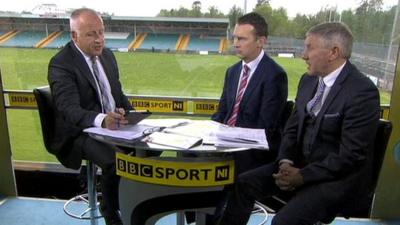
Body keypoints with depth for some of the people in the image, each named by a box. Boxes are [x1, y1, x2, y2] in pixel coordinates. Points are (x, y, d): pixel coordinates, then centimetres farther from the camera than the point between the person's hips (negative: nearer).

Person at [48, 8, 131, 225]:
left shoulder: (107, 55, 8)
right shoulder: (61, 64, -14)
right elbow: (69, 109, -27)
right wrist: (101, 120, -46)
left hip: (115, 124, 7)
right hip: (81, 132, -6)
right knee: (115, 160, -30)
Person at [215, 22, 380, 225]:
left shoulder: (363, 91, -19)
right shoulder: (308, 80, 4)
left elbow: (351, 154, -20)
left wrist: (303, 176, -19)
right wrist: (285, 162, -8)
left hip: (339, 177, -6)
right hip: (300, 164, 7)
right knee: (244, 184, -5)